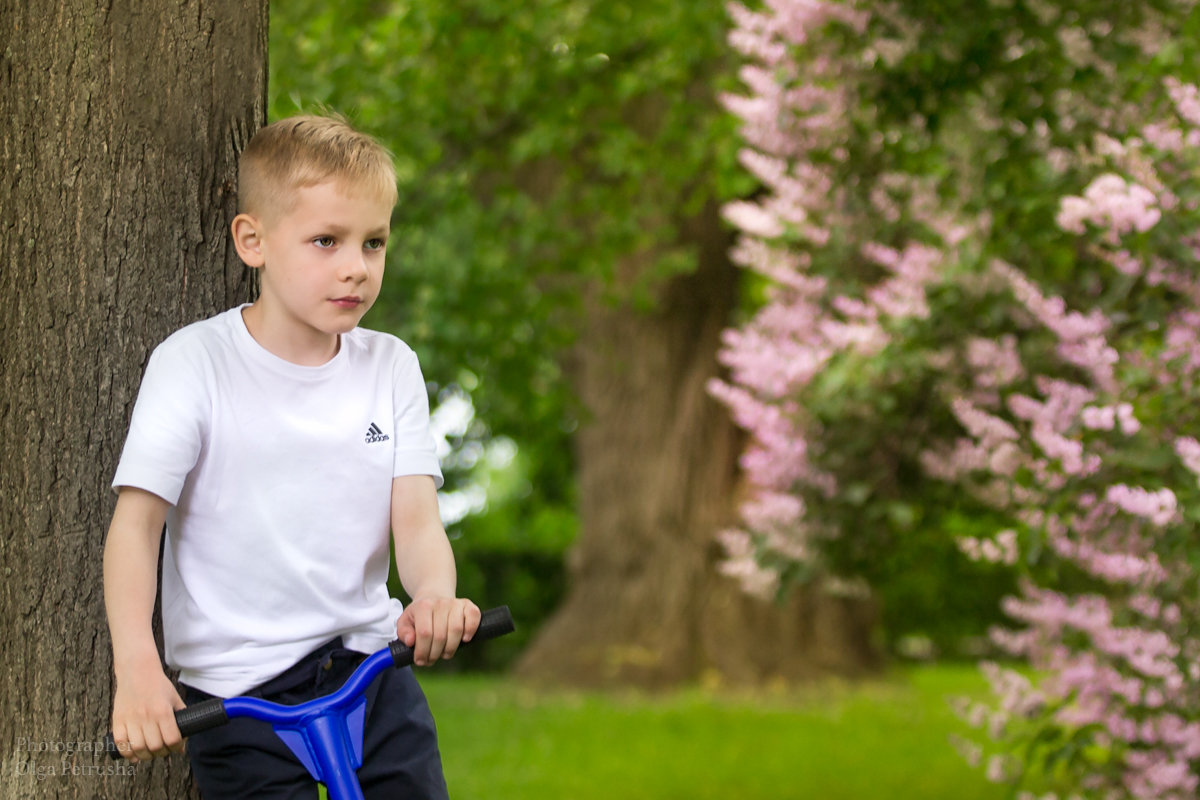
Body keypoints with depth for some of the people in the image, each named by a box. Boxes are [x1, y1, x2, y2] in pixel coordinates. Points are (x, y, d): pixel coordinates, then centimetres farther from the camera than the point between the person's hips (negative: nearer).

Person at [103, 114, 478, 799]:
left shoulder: (391, 368, 4)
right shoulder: (195, 363, -7)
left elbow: (415, 516, -4)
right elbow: (137, 519, -12)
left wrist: (435, 595, -29)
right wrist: (137, 666, -28)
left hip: (368, 659, 3)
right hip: (236, 682, -3)